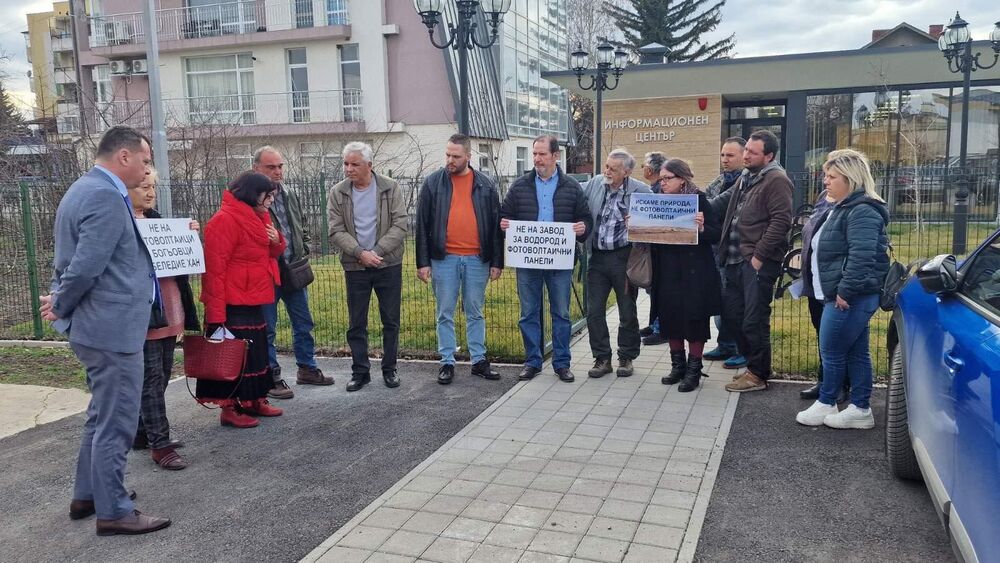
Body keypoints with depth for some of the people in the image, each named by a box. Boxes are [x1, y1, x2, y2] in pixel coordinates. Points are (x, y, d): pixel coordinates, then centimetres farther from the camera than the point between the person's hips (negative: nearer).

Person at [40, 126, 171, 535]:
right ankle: (113, 511, 11)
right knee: (116, 423, 0)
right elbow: (86, 266, -23)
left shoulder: (86, 189, 15)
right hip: (113, 327, -11)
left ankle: (87, 495, 34)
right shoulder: (106, 196, -19)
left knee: (103, 416, 22)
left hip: (101, 324, 11)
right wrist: (60, 309, -10)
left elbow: (74, 260, 20)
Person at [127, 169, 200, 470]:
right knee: (152, 377, -5)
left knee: (162, 375, 14)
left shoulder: (156, 218, 16)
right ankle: (160, 444, -1)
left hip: (168, 309, 8)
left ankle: (143, 433, 26)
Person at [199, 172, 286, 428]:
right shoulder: (225, 220, -17)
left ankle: (254, 400, 27)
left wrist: (277, 241, -1)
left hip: (253, 301, 9)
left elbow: (269, 253, 24)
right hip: (232, 304, -9)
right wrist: (216, 311, -24)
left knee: (255, 351, 15)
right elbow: (214, 268, -20)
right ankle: (230, 408, 9)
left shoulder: (258, 217, 12)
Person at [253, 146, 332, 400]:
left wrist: (304, 251, 14)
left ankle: (307, 369, 31)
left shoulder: (290, 195, 9)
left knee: (303, 323, 16)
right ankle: (272, 378, 15)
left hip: (294, 271, 7)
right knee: (267, 328, 4)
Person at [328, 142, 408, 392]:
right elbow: (336, 232, -5)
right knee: (356, 324, 6)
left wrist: (377, 252, -17)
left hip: (388, 265, -1)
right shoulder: (338, 193, -1)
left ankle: (389, 369, 21)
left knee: (391, 321, 7)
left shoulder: (390, 189, -4)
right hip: (355, 267, 1)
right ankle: (360, 371, 18)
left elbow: (400, 225, -8)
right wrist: (360, 253, -19)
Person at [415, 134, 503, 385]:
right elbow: (422, 225, 1)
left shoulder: (485, 185, 5)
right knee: (445, 314, 6)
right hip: (444, 259, -1)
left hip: (477, 259, 1)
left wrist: (497, 262, 2)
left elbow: (495, 225, 6)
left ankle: (479, 360, 19)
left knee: (475, 313, 10)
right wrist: (423, 262, -4)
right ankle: (447, 362, 15)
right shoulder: (433, 183, 2)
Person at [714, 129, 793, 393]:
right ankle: (752, 363, 28)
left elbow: (781, 221, -19)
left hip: (758, 262, -9)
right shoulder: (746, 177, 17)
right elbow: (724, 202, 27)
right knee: (733, 313, 15)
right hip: (737, 259, 9)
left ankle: (758, 375, 11)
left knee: (754, 320, -2)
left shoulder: (776, 180, -11)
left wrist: (759, 256, -19)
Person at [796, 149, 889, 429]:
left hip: (851, 298, -10)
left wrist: (845, 292, -24)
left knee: (831, 352, 1)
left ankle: (825, 404, 16)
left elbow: (861, 257, -26)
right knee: (856, 353, 13)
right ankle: (860, 410, 19)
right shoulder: (842, 208, 16)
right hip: (839, 295, 10)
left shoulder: (862, 211, -17)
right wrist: (838, 292, 23)